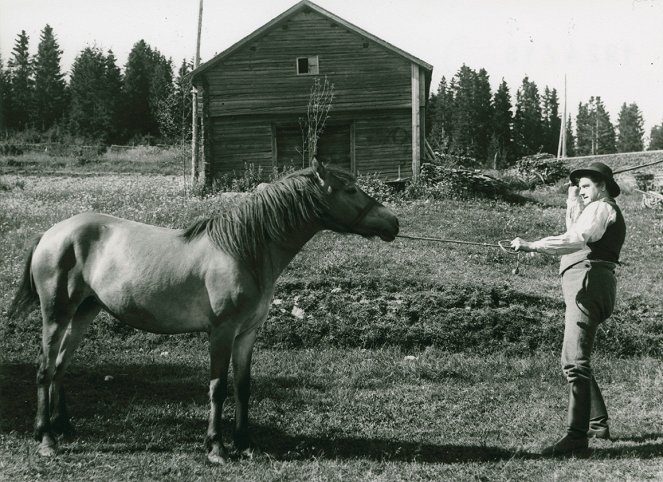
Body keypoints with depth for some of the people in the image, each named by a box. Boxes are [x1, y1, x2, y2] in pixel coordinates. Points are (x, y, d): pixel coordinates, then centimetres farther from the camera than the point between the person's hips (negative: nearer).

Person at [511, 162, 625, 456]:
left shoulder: (601, 208, -4)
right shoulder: (606, 212, 28)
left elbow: (576, 240, -21)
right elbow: (576, 237, 25)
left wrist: (531, 246, -30)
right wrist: (572, 204, 19)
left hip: (589, 283, -11)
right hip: (584, 287, 11)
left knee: (574, 362, -18)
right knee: (576, 361, 18)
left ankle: (576, 435, -22)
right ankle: (598, 424, 25)